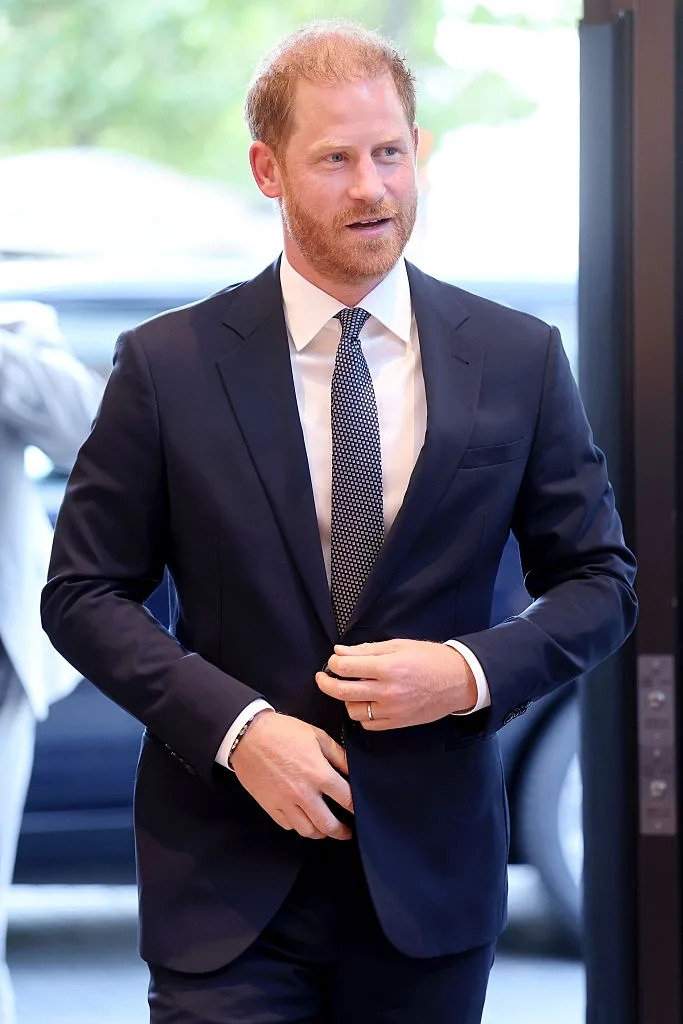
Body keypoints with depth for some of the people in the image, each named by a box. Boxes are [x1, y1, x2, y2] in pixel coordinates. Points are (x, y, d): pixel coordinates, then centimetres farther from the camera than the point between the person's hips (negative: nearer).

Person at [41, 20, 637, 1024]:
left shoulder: (520, 359, 2)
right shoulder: (167, 365, -2)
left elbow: (599, 583, 7)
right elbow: (83, 592, 0)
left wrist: (472, 672, -11)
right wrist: (236, 727, -13)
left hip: (429, 876, 2)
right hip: (229, 876, -2)